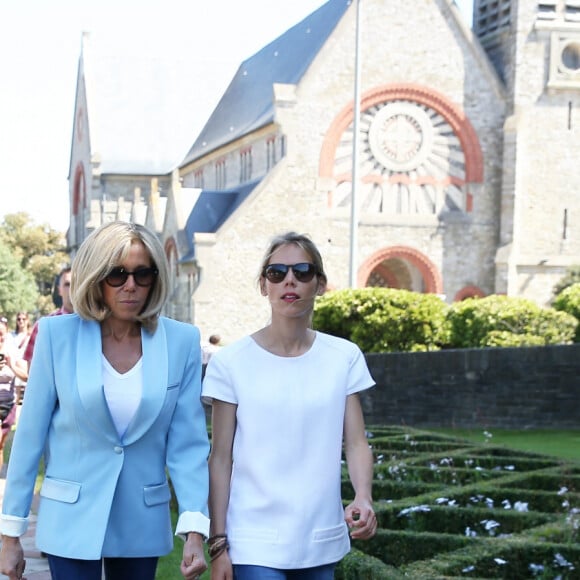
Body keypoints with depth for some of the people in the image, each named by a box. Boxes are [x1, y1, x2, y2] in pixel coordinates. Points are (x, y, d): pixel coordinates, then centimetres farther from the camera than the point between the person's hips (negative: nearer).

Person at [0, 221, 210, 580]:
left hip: (143, 525, 2)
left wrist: (194, 531, -13)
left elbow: (188, 443, -4)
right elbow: (30, 435, -3)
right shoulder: (58, 334, -7)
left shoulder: (182, 341, -4)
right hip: (72, 523, -2)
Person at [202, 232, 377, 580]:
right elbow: (221, 458, -2)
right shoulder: (233, 362, -4)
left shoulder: (344, 358, 3)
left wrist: (364, 498, -18)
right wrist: (218, 543, -4)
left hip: (322, 541, 3)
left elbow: (356, 442, 1)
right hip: (255, 544, -3)